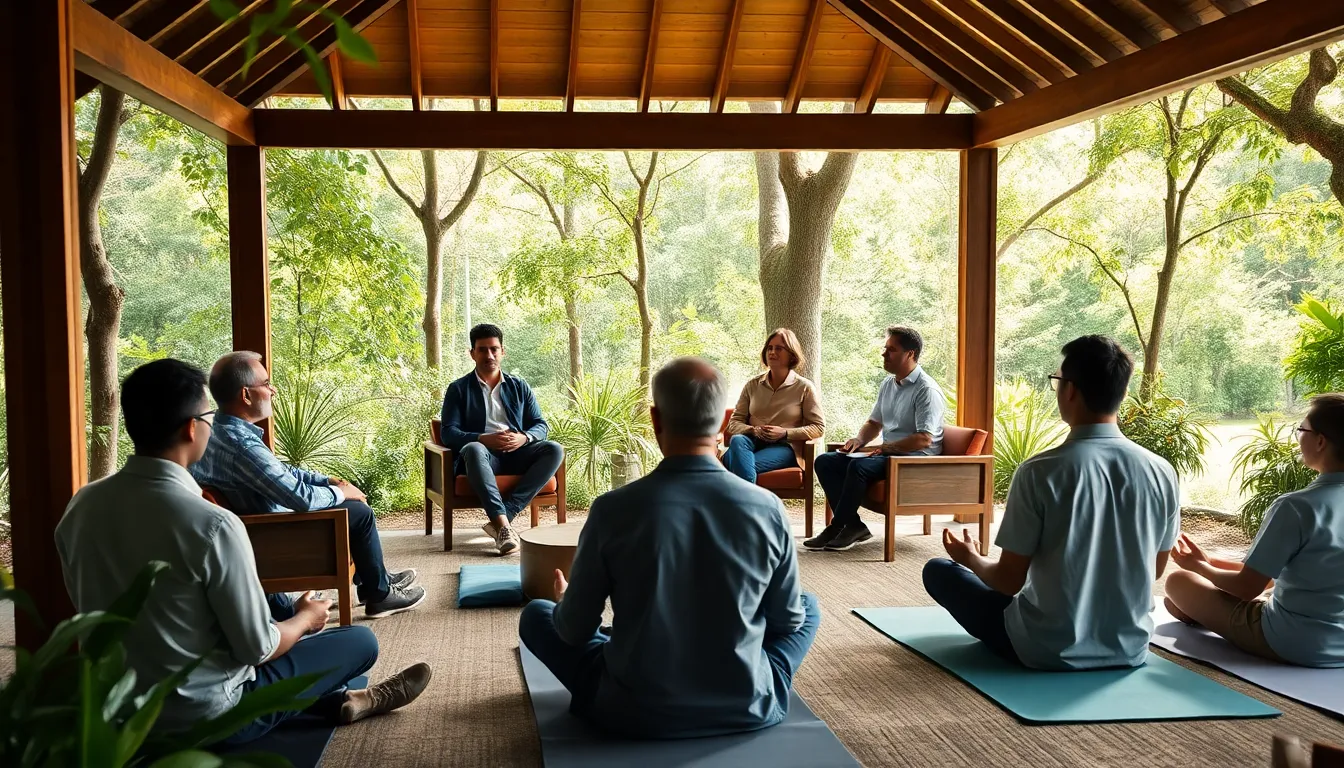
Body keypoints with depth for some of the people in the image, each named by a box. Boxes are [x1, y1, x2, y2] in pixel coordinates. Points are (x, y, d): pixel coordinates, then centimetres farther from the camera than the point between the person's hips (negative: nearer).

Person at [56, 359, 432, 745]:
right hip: (207, 717, -6)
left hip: (114, 703, 7)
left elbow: (93, 608, 8)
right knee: (361, 640, 10)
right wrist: (306, 618, 3)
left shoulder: (80, 506, -8)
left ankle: (333, 700, 33)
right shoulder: (212, 525, -29)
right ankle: (341, 699, 40)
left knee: (269, 605, 27)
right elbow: (257, 648, -19)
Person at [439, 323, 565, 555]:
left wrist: (524, 438, -12)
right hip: (483, 453, -3)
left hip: (517, 453, 3)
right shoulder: (458, 389, 10)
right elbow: (448, 433, -1)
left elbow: (542, 425, 13)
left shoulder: (519, 386, 19)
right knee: (473, 449, -38)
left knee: (554, 450, -27)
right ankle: (502, 524, -47)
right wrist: (484, 439, -19)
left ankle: (502, 517, -34)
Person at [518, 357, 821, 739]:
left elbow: (575, 631, -6)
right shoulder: (767, 508, -14)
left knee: (536, 614, 21)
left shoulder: (614, 509, -17)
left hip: (636, 713, -1)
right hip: (750, 708, 2)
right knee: (809, 607, 27)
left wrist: (565, 602, 18)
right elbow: (788, 620, 1)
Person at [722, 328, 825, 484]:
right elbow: (734, 422, 15)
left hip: (785, 447, -3)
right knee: (737, 440, -38)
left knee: (739, 464, -36)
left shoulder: (805, 387, 7)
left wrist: (785, 433, -11)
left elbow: (818, 427, 4)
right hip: (753, 441, 3)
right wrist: (753, 430, -10)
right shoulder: (753, 385, 16)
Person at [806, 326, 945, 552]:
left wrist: (882, 448, -21)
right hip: (887, 454, 9)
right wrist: (858, 440, 2)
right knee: (824, 461, -6)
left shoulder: (926, 390, -14)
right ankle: (853, 526, -14)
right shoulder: (888, 385, 13)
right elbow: (875, 423, 23)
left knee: (860, 466, -34)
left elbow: (924, 440, -22)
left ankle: (836, 528, -18)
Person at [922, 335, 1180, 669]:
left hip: (1047, 651, -7)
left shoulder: (1039, 472, -20)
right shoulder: (1162, 472, -9)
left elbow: (1010, 580, -14)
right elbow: (1155, 569, 7)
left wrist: (973, 560, 8)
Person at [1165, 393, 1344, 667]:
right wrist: (1210, 562, 12)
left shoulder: (1296, 506, -24)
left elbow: (1248, 587, -16)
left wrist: (1200, 567, 5)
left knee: (1179, 582, 7)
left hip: (1294, 645, -8)